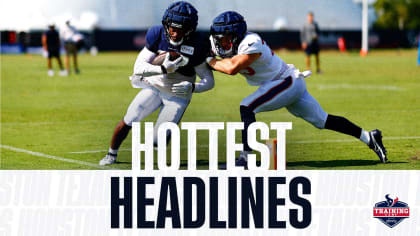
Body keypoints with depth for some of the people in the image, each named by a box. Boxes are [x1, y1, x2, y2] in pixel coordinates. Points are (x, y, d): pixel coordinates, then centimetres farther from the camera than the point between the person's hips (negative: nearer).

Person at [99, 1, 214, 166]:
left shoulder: (197, 46, -21)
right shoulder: (157, 35, -15)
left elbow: (209, 81, -12)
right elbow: (139, 67, -17)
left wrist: (192, 87, -32)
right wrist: (163, 69, -34)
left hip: (178, 95, -2)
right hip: (154, 86, 2)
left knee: (158, 141, -6)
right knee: (128, 121, -9)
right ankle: (111, 155, 15)